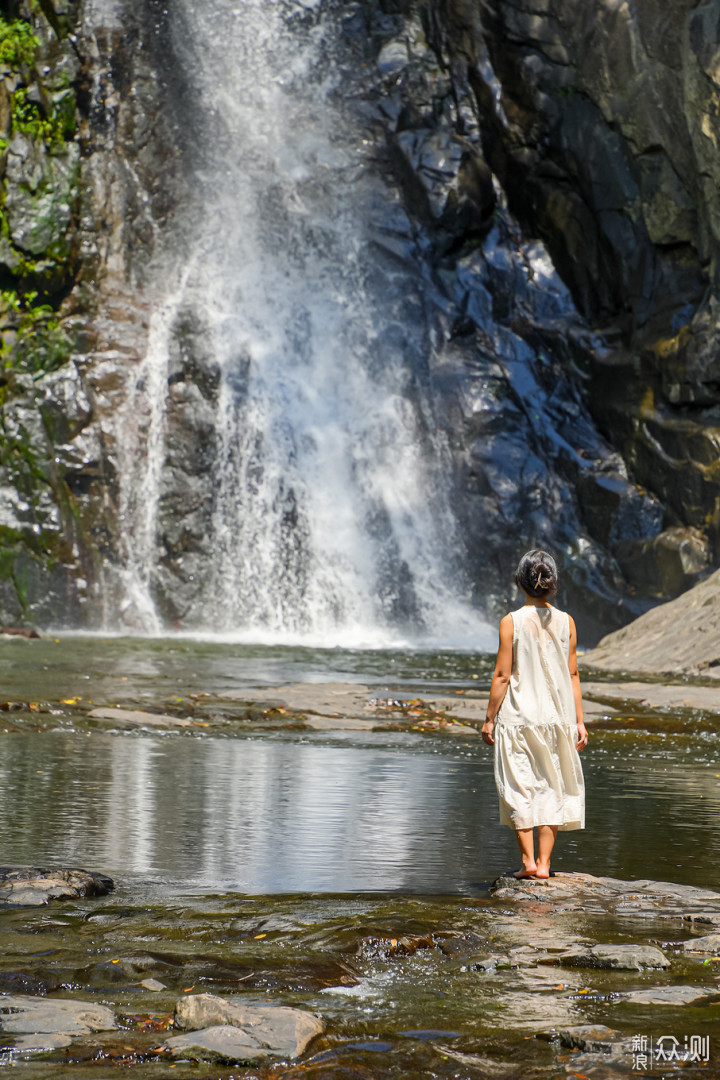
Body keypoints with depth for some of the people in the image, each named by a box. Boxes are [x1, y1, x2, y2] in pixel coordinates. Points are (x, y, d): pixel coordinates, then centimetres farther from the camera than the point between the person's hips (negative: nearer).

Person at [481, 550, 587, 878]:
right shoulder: (565, 622, 0)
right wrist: (579, 720, 9)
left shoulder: (512, 622, -9)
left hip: (518, 716, -3)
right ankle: (544, 862, 9)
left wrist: (489, 718, 0)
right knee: (551, 789, 10)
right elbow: (573, 675, 3)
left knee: (519, 789, 5)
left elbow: (502, 675, -8)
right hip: (557, 716, 3)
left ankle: (528, 860, 1)